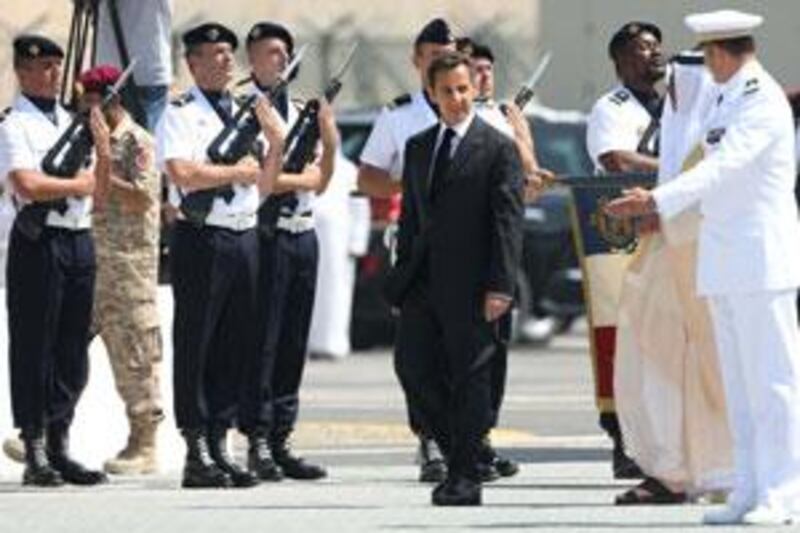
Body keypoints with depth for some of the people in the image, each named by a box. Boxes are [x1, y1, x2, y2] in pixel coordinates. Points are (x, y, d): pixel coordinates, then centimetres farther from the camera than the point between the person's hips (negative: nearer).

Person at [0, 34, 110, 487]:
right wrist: (77, 185, -6)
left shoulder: (73, 121, 17)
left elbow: (98, 192, 19)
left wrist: (104, 153, 2)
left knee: (74, 349, 8)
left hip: (79, 239, 7)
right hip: (40, 241, -7)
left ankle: (59, 445, 13)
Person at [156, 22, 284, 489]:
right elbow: (182, 174, -18)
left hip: (244, 237, 7)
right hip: (201, 238, -7)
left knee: (238, 345, 7)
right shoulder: (181, 114, -3)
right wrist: (236, 172, -8)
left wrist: (276, 143, 2)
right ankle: (196, 455, -2)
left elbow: (263, 185, 17)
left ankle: (220, 446, 13)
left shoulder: (245, 112, 18)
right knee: (196, 344, -4)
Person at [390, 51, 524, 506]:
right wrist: (403, 278, 12)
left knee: (470, 378, -1)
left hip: (470, 285, -6)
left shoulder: (498, 148, -3)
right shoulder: (418, 147, 15)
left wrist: (500, 287, -15)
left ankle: (465, 479, 4)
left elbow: (509, 221, -8)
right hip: (423, 281, 6)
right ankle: (458, 448, 20)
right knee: (414, 368, 2)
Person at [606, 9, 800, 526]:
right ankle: (749, 491, 12)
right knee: (739, 382, 9)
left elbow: (722, 168, -24)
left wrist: (656, 200, -31)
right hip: (725, 260, 10)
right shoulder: (727, 100, 16)